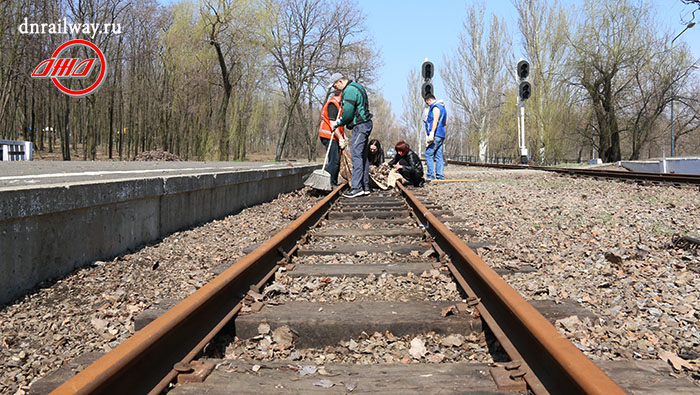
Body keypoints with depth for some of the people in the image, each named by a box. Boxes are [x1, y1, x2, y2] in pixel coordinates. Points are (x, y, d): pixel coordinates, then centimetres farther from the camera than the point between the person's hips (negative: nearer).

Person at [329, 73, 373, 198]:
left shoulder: (349, 90, -13)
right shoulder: (357, 87, 20)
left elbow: (348, 112, -18)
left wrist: (338, 123, -1)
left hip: (360, 126, -11)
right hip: (365, 123, 11)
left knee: (356, 155, -13)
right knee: (363, 155, 11)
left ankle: (356, 187, -17)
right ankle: (365, 186, 14)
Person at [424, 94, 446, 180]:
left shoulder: (436, 107, -8)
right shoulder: (442, 107, 23)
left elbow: (435, 120, -21)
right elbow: (445, 122, 28)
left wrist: (432, 133, -29)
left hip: (436, 135, -10)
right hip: (441, 135, 10)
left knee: (428, 154, -10)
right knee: (438, 156, 8)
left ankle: (431, 176, -15)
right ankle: (440, 176, 5)